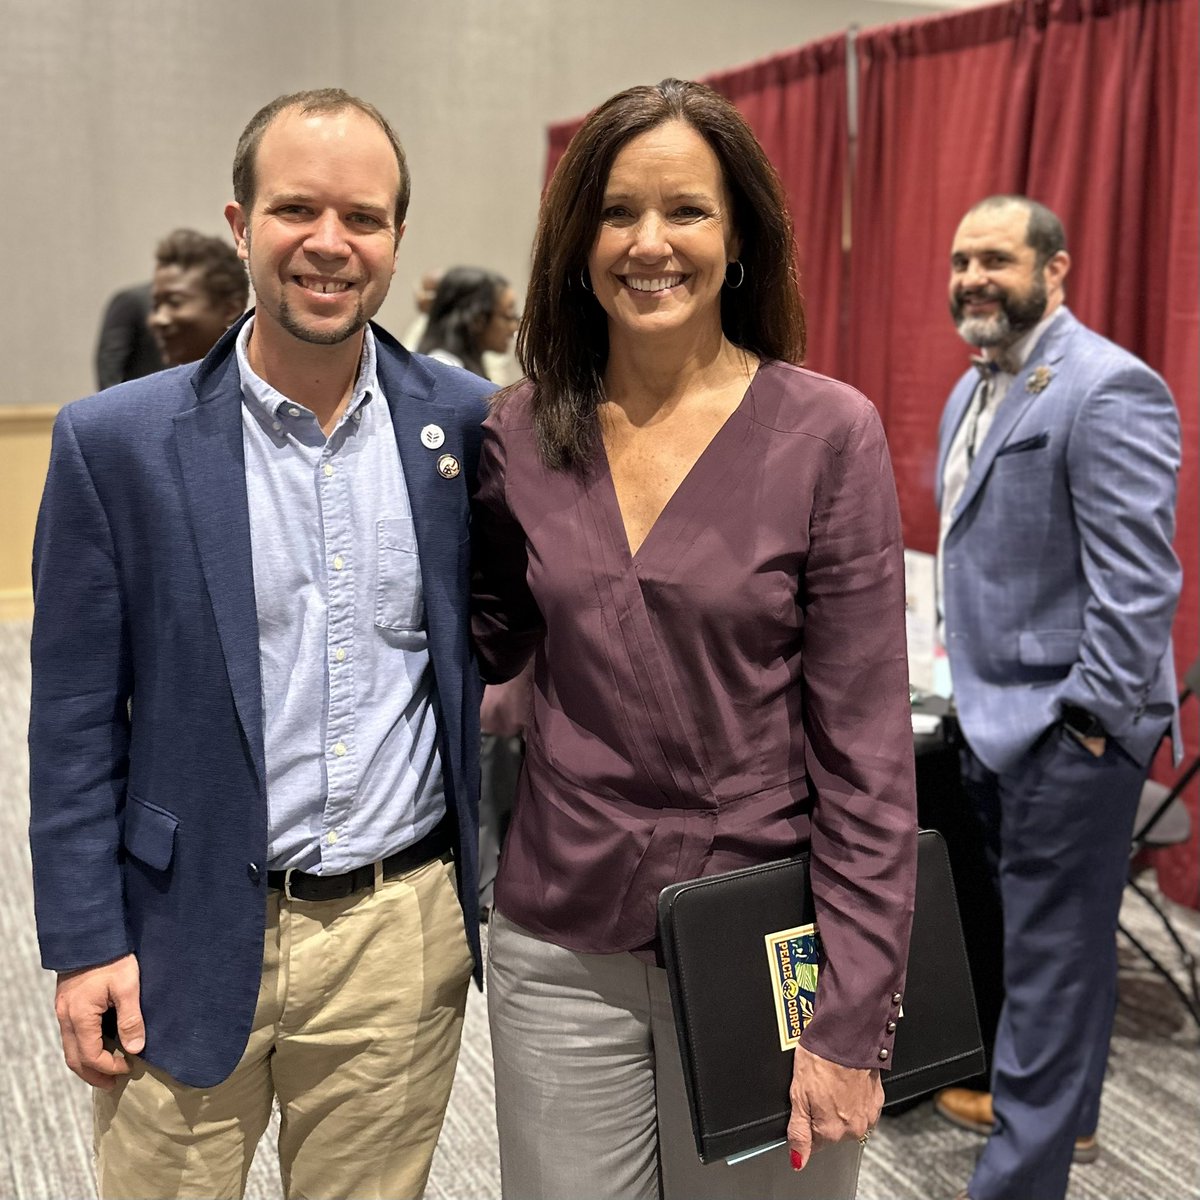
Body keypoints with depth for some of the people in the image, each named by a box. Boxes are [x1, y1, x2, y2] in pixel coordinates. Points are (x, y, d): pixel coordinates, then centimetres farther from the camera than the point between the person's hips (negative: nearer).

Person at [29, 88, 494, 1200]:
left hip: (402, 939, 2)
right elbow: (76, 720, -2)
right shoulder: (115, 440, -6)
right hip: (186, 942, -1)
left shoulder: (466, 422, -2)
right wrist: (83, 944, -3)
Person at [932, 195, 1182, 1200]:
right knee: (1041, 932, 21)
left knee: (1053, 948, 1)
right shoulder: (976, 389, 13)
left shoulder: (1108, 390, -16)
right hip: (999, 718, 9)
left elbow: (1138, 580, -20)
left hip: (1064, 729, -9)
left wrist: (1084, 724, -20)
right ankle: (1054, 1109, 39)